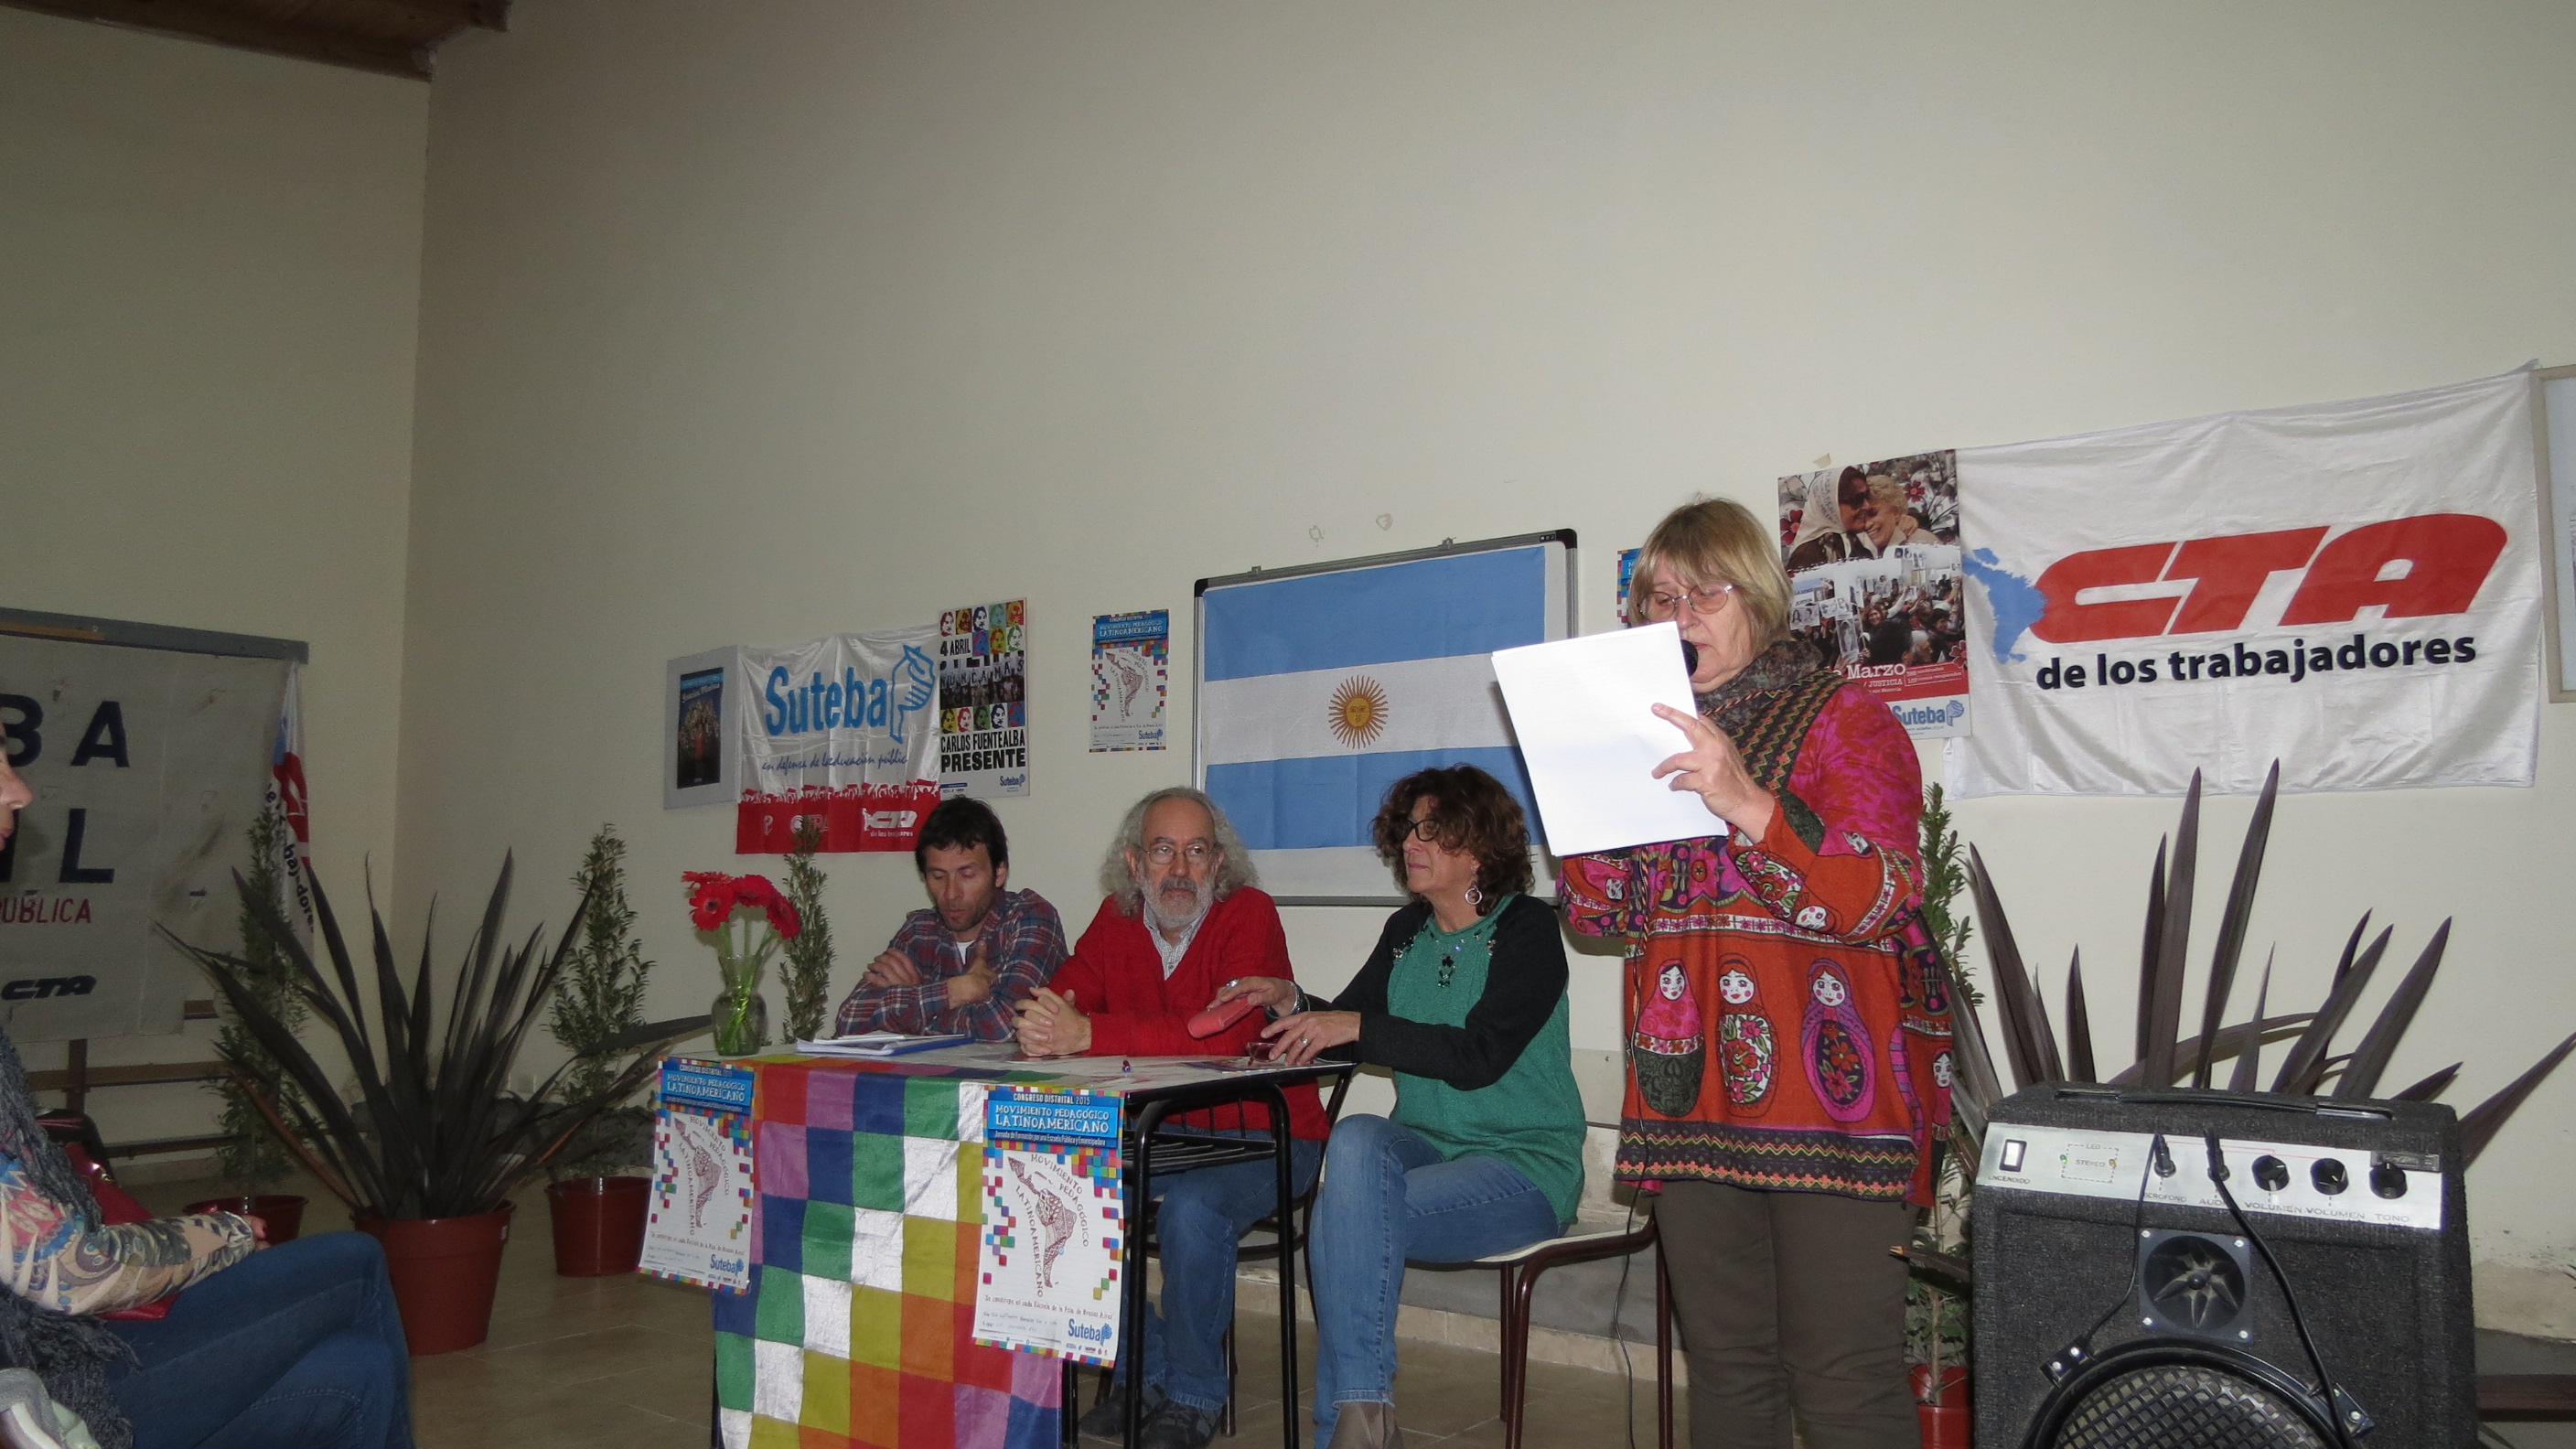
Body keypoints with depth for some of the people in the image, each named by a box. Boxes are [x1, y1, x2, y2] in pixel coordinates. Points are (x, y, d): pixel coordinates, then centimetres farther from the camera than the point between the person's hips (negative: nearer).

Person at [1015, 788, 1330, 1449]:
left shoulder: (1249, 914, -16)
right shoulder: (1116, 919, 4)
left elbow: (1224, 1034, -31)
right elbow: (1061, 1000, -4)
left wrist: (1089, 1033, -37)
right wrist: (1042, 1027, -31)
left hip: (1261, 1136, -6)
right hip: (1161, 1131, 6)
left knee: (1191, 1210, -32)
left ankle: (1194, 1395, -6)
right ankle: (1142, 1369, 5)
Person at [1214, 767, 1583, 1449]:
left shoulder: (1526, 928, -8)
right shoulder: (1406, 931, 13)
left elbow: (1480, 1054, -21)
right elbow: (1343, 1030, 11)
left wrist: (1356, 1025, -25)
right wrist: (1292, 1002, -10)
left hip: (1523, 1163, -5)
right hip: (1425, 1143, 6)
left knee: (1347, 1212, -27)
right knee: (1355, 1138, -29)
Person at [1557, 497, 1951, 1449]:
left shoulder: (1845, 719, 0)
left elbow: (1885, 895, -14)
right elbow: (1595, 913, 15)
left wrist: (1749, 804, -26)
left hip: (1824, 1089, -5)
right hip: (1695, 1094, 5)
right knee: (1724, 1367, 13)